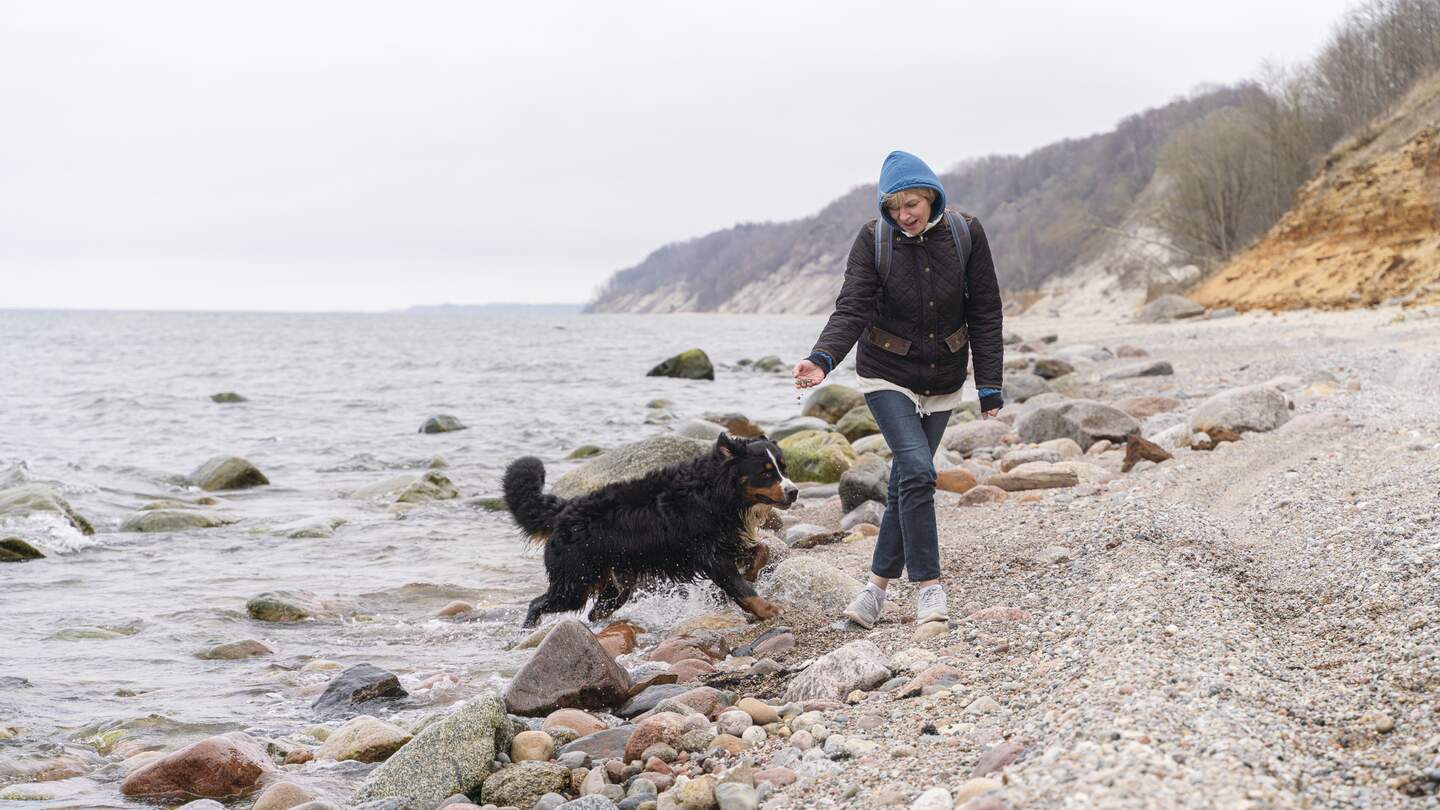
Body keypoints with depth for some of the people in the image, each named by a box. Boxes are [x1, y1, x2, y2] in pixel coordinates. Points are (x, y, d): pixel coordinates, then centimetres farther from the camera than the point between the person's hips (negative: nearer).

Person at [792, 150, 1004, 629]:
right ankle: (928, 587, -10)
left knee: (907, 483, 6)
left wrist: (990, 387, -6)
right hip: (888, 375, -2)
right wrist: (824, 359, -38)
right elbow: (851, 310, -19)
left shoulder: (966, 234, -8)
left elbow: (985, 314, -4)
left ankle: (878, 587, 16)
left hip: (943, 380, 2)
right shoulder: (873, 240, -13)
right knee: (917, 470, -18)